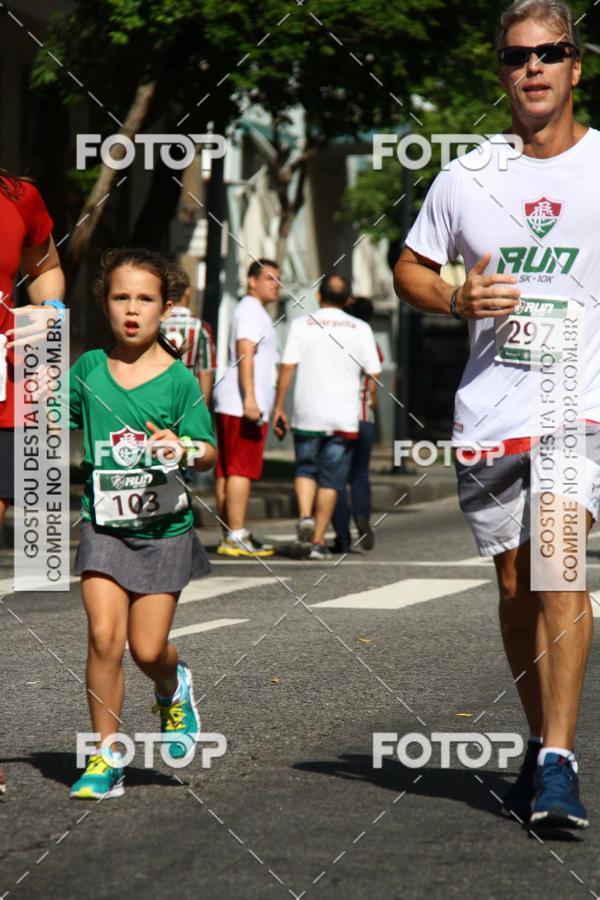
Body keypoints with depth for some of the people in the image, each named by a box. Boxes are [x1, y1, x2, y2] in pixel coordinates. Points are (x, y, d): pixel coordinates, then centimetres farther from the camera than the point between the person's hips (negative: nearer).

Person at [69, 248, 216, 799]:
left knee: (148, 648, -2)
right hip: (104, 522, 1)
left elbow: (209, 454, -1)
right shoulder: (89, 369, 3)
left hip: (163, 527, -1)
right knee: (103, 635, -13)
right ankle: (106, 759, -2)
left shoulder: (179, 379, -2)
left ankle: (173, 691, 35)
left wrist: (183, 447, -21)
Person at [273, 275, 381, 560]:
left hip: (307, 415, 0)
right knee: (330, 479, 6)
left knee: (305, 469, 16)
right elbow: (373, 373, 1)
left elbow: (287, 368, -4)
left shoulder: (301, 325, -1)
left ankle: (305, 516, -9)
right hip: (343, 417, 0)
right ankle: (318, 540, 4)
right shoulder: (361, 329, 2)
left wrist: (278, 408, 3)